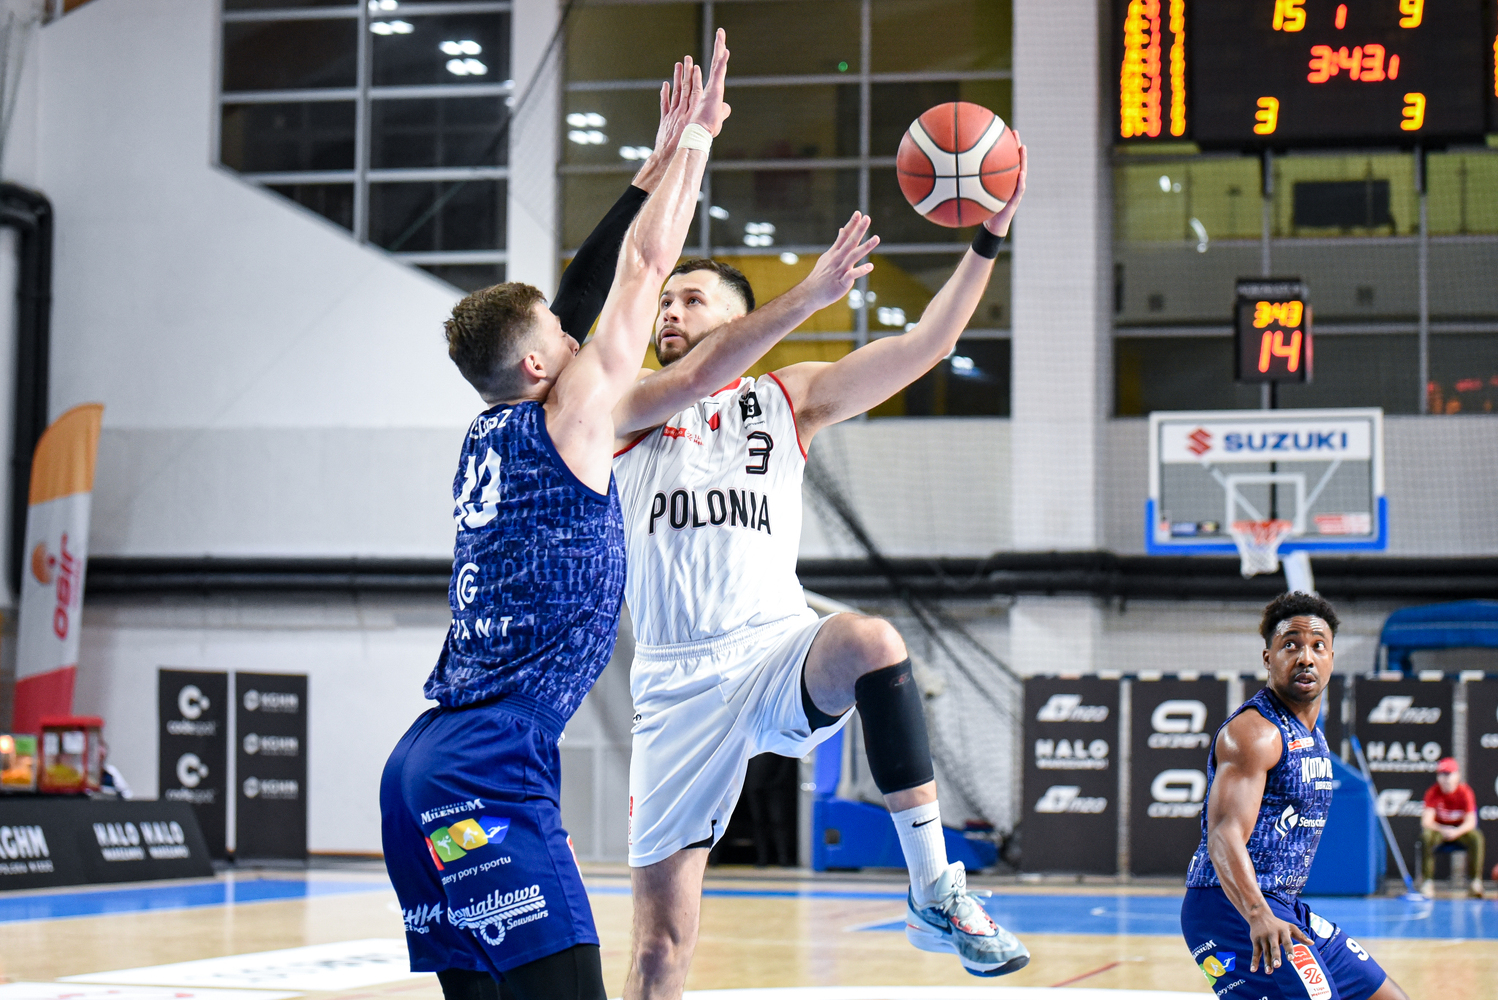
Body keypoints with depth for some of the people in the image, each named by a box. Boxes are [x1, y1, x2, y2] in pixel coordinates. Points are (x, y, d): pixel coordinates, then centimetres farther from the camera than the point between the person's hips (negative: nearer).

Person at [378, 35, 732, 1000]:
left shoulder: (492, 432, 19)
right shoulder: (570, 416, -2)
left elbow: (598, 276, 27)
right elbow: (645, 264, 3)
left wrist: (666, 156, 33)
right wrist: (696, 135, 12)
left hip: (428, 768, 10)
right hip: (492, 768, -9)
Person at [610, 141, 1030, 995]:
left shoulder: (790, 398, 15)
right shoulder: (625, 407, 11)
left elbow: (924, 347, 5)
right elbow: (692, 382, -11)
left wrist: (989, 238, -7)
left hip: (778, 651, 0)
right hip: (678, 682, 0)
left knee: (872, 641, -37)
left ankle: (937, 894, -32)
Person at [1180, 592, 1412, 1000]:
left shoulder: (1311, 735, 15)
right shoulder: (1254, 731, -16)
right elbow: (1224, 835, -30)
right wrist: (1258, 916, -44)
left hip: (1285, 909, 10)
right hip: (1235, 907, -10)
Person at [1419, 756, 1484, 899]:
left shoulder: (1465, 792, -11)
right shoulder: (1432, 793, -11)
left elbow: (1471, 822, -17)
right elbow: (1426, 821, -18)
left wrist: (1457, 832, -37)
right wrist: (1442, 830, -37)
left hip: (1460, 831, 0)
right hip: (1438, 829, 0)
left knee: (1477, 837, -32)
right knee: (1426, 836, -34)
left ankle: (1475, 883, -25)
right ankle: (1427, 882, -29)